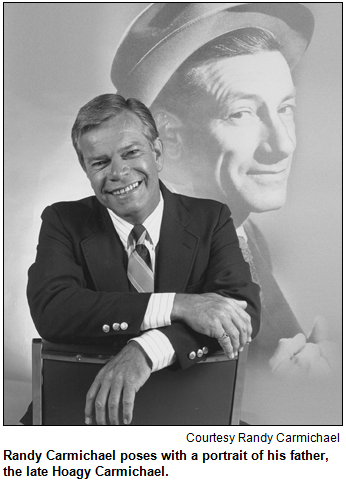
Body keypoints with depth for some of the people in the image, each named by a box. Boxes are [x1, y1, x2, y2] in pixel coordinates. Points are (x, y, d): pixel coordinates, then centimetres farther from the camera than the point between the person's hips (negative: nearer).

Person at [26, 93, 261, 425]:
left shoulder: (210, 220, 1)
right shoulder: (64, 222, 0)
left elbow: (244, 309, -13)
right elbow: (49, 311, -17)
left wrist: (146, 350, -29)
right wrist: (178, 305, -23)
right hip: (87, 408, 0)